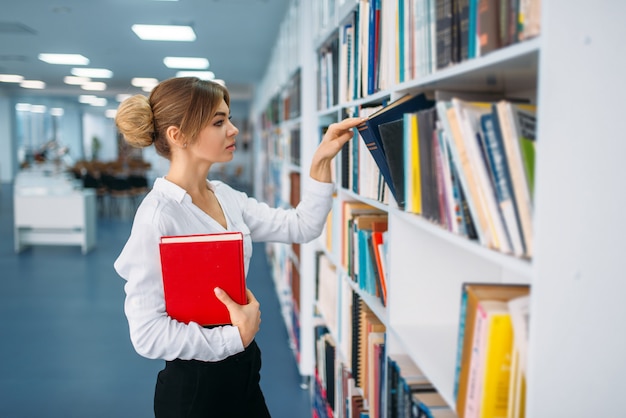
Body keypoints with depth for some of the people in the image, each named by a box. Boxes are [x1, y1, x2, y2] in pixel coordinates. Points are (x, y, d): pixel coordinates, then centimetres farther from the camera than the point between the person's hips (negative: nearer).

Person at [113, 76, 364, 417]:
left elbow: (302, 227, 5)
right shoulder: (157, 217, -22)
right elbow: (148, 334, -23)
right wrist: (237, 336, -17)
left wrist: (321, 161, -4)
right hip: (194, 386, -7)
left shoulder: (226, 197, 1)